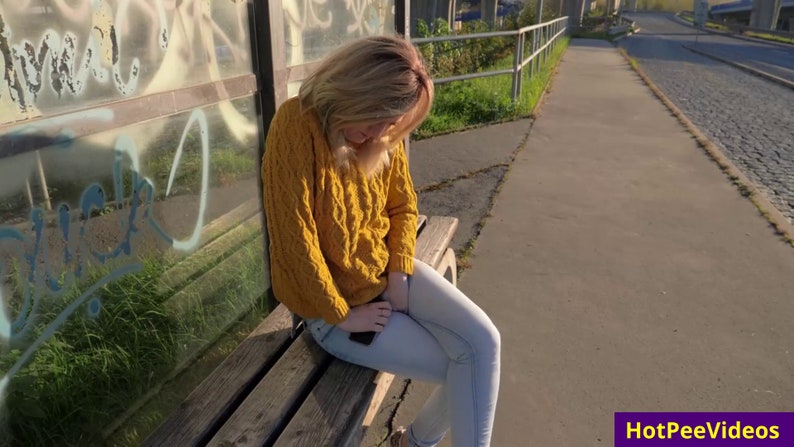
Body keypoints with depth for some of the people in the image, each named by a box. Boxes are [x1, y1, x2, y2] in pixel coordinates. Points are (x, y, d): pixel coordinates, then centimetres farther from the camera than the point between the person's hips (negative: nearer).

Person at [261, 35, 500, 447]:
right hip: (334, 301, -5)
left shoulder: (383, 131, -4)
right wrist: (341, 315, -16)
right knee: (460, 369, -8)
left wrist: (400, 274, -5)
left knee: (482, 342, -10)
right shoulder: (297, 126, -24)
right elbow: (294, 238, -25)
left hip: (387, 271, 6)